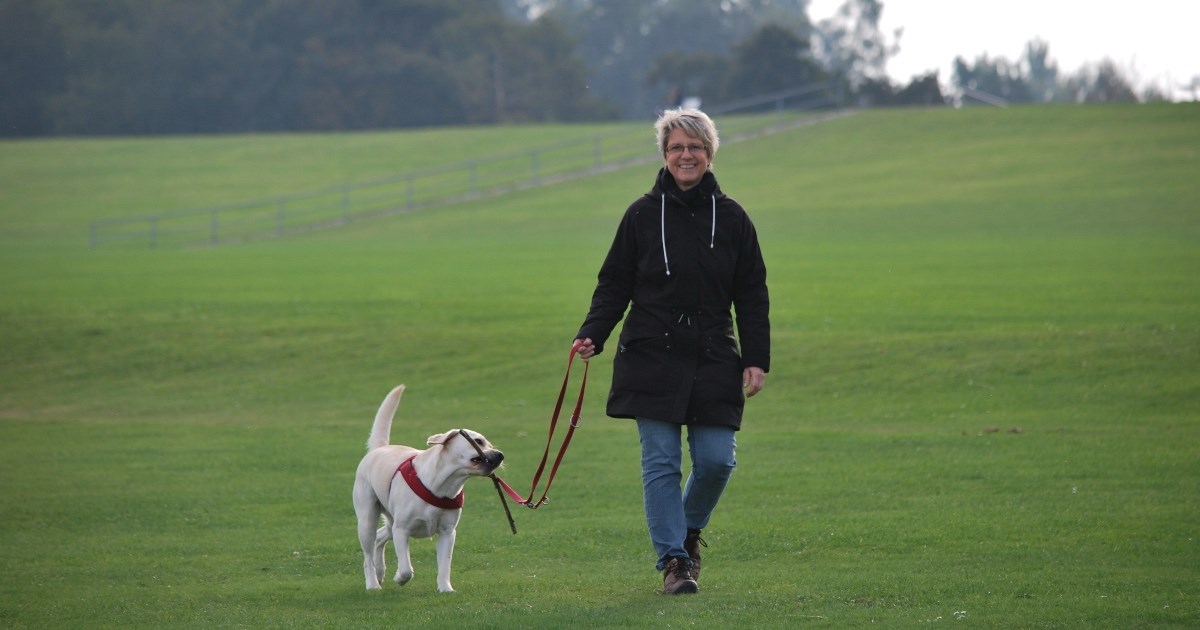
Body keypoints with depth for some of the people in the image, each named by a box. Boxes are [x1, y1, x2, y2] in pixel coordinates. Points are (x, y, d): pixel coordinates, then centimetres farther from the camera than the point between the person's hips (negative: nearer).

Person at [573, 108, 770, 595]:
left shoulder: (730, 218, 6)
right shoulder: (643, 215, 2)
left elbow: (752, 296, 8)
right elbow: (614, 285, 5)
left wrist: (757, 360, 1)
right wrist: (592, 335, -10)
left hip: (714, 362, 1)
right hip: (653, 360, -1)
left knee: (716, 461, -3)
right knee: (661, 464, -4)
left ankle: (689, 529, 25)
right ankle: (673, 560, 2)